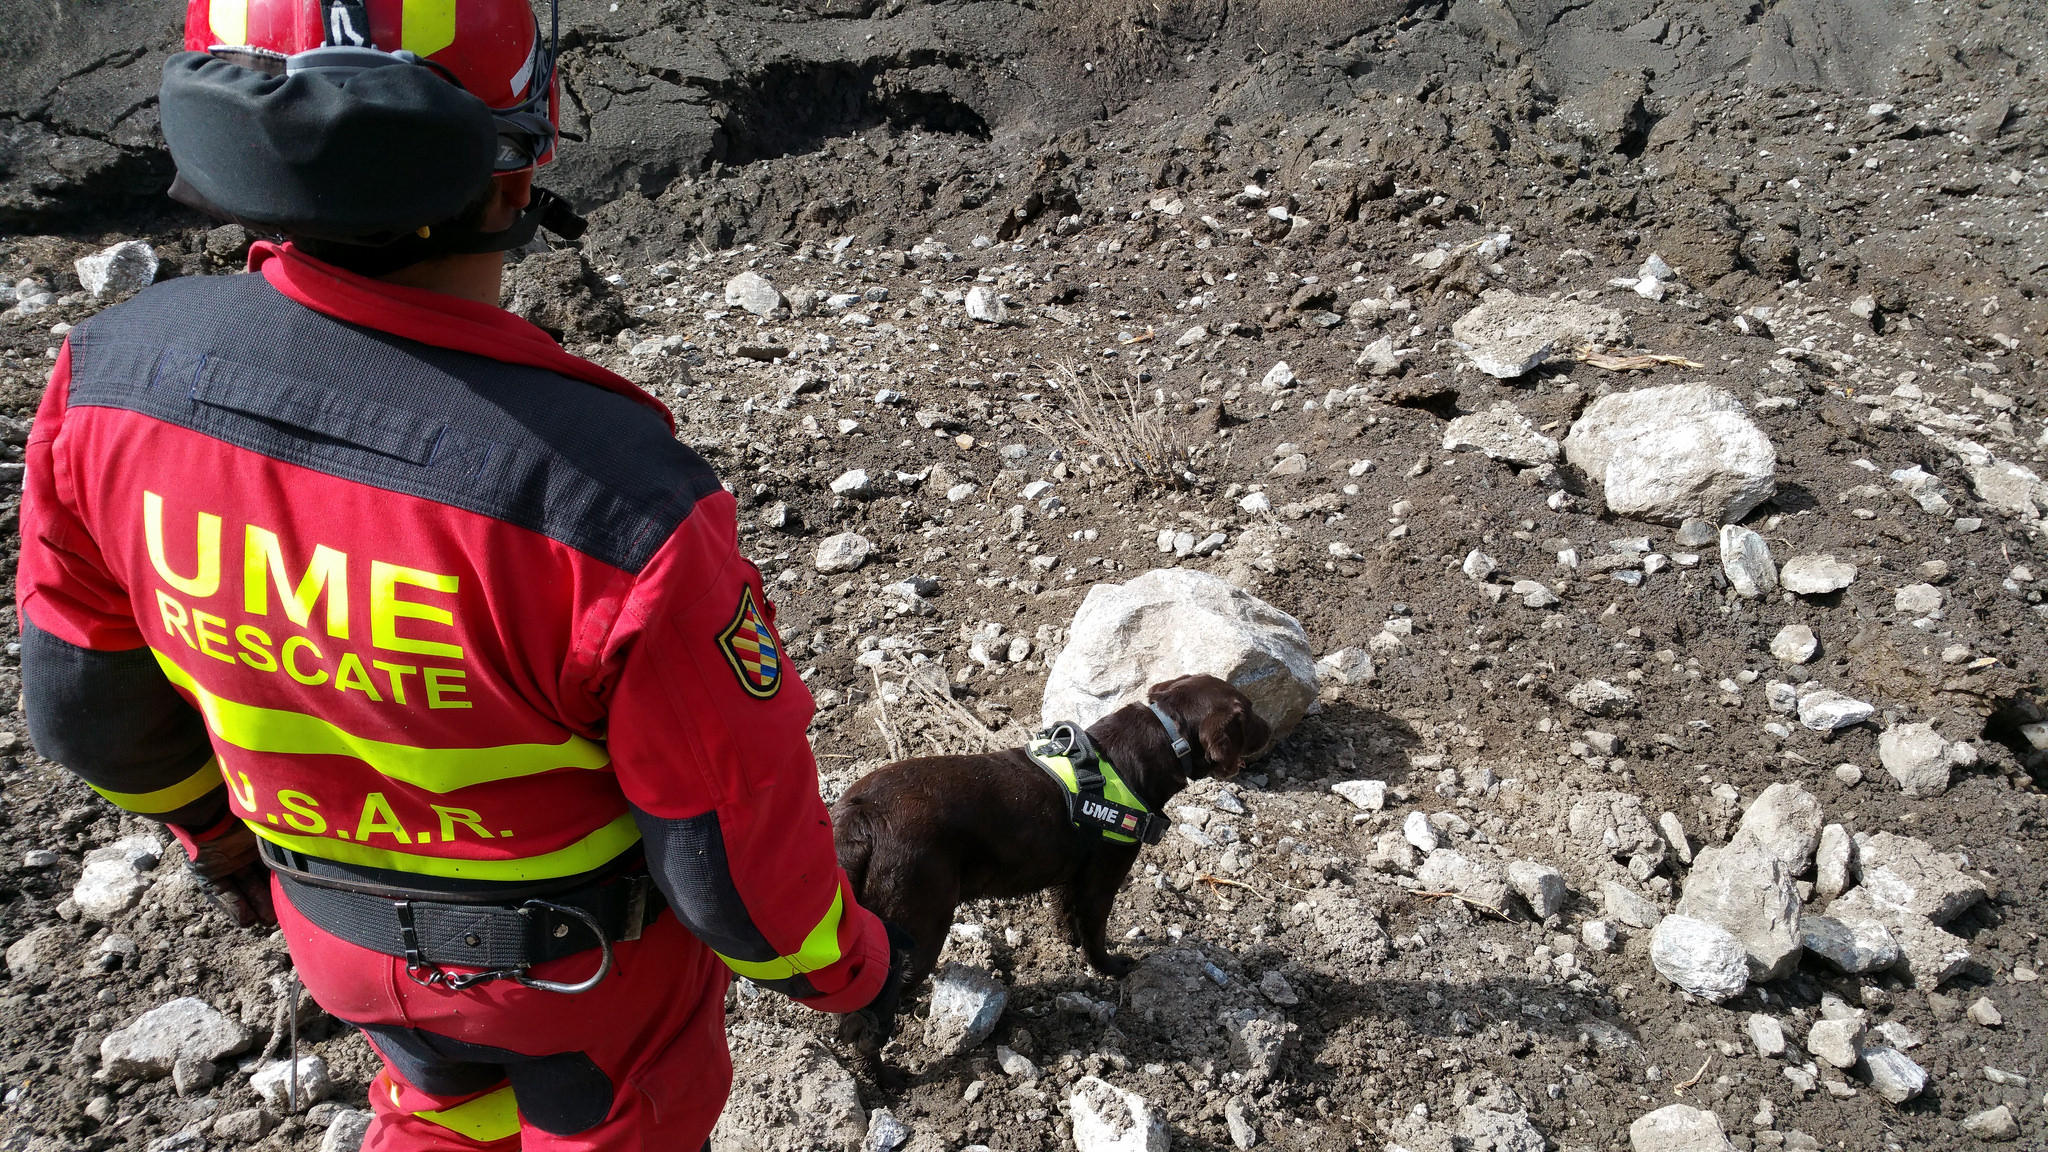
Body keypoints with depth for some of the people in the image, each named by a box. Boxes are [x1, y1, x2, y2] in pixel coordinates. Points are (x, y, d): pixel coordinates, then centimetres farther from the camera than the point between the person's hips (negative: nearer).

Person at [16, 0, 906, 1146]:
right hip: (584, 958, -4)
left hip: (336, 923, 4)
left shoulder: (113, 376, -22)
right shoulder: (620, 504, -40)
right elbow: (729, 841, -25)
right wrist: (841, 965, -4)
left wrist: (217, 828, 17)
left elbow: (90, 699, -4)